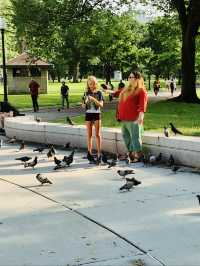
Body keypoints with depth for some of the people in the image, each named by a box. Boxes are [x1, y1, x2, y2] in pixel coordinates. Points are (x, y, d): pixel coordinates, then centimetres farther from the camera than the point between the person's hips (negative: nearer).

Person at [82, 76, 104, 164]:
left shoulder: (99, 93, 1)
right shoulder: (86, 93, 6)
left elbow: (101, 105, -8)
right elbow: (83, 106, 6)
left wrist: (94, 99, -22)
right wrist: (85, 102, -17)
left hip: (97, 114, -2)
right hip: (88, 114, 2)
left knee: (97, 134, -4)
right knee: (89, 135, 5)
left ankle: (99, 154, -6)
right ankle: (89, 153, 10)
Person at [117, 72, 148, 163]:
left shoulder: (141, 91, -6)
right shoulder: (126, 90, 19)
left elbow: (142, 105, -16)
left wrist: (141, 115, -26)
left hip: (134, 119, -9)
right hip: (124, 119, 9)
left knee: (135, 137, -8)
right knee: (126, 136, 15)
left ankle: (138, 155, -4)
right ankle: (130, 153, 25)